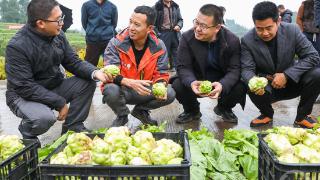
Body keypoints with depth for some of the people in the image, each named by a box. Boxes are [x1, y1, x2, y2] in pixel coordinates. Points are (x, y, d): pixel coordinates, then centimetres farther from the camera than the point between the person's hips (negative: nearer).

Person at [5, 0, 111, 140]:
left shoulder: (58, 35, -6)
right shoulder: (17, 46, -25)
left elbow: (73, 62, -1)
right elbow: (24, 87, -26)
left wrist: (94, 72, -21)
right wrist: (60, 102, -25)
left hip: (54, 86, 7)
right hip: (24, 95, -6)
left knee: (88, 82, -10)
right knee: (44, 118, -35)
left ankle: (73, 127, 3)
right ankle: (27, 132, 3)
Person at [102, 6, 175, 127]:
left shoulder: (158, 46, -9)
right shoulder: (116, 44, -16)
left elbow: (161, 74, -4)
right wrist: (130, 82, -40)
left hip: (145, 91, 3)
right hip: (121, 89, -2)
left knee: (169, 94, -19)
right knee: (111, 91, -36)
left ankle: (141, 110, 12)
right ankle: (122, 115, 2)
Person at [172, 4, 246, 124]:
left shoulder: (232, 41, -15)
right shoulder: (187, 38, -16)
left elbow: (234, 69, -17)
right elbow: (183, 67, -16)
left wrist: (222, 85, -40)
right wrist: (191, 82, -40)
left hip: (221, 82, 0)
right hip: (196, 81, 0)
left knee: (240, 88, -27)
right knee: (177, 85, -28)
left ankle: (224, 109, 10)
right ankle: (192, 111, 7)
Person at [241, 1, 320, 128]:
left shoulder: (292, 31, -14)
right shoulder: (247, 40, -16)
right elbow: (247, 69, -17)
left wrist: (286, 75, -27)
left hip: (291, 83, 1)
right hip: (266, 87, -1)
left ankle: (302, 116, -2)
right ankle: (267, 114, 2)